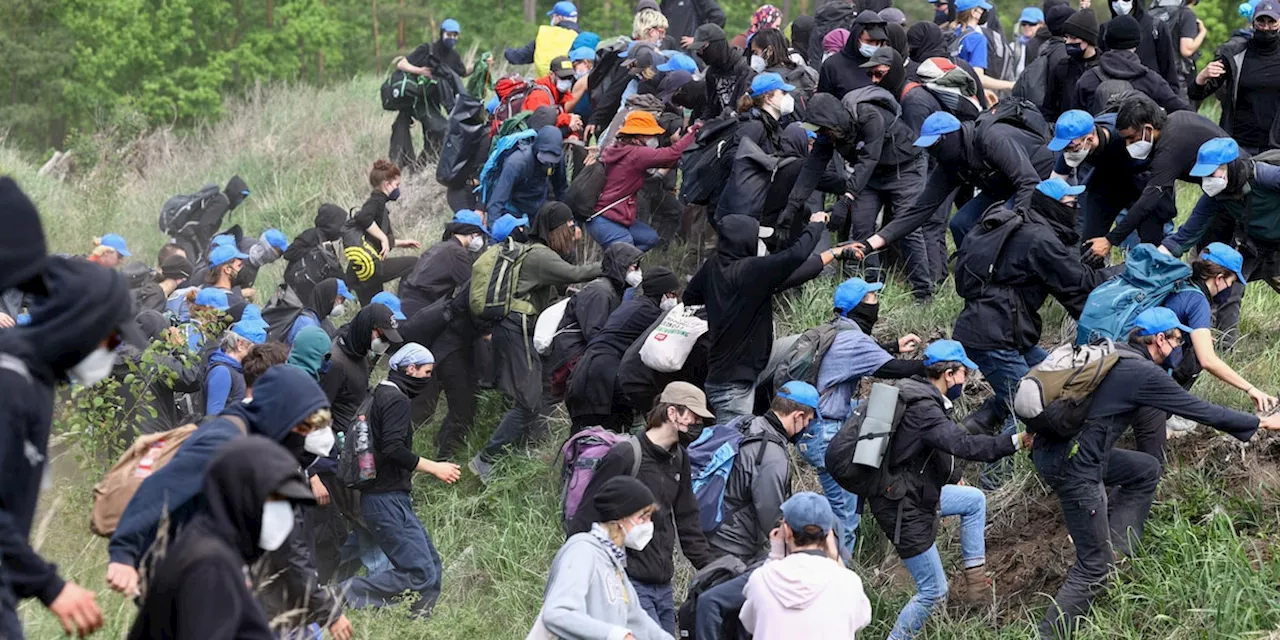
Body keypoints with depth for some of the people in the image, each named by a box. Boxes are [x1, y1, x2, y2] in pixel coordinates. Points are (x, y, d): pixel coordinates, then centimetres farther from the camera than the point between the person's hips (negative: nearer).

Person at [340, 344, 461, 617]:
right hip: (388, 499, -11)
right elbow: (393, 449, -22)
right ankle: (346, 595, -16)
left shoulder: (380, 395, 17)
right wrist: (434, 467, -15)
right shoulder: (397, 400, -12)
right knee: (420, 573, -14)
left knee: (432, 565, 11)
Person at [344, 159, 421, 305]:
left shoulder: (376, 201, 24)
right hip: (370, 265, -10)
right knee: (415, 264, -8)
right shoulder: (377, 200, -6)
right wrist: (384, 238, -21)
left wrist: (402, 243, 30)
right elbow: (363, 217, -28)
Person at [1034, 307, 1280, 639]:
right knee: (1095, 569, 0)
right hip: (1073, 467, -9)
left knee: (1145, 470, 25)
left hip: (1052, 446, 9)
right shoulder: (1144, 373, -13)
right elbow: (1201, 411, -6)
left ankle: (1113, 551, 18)